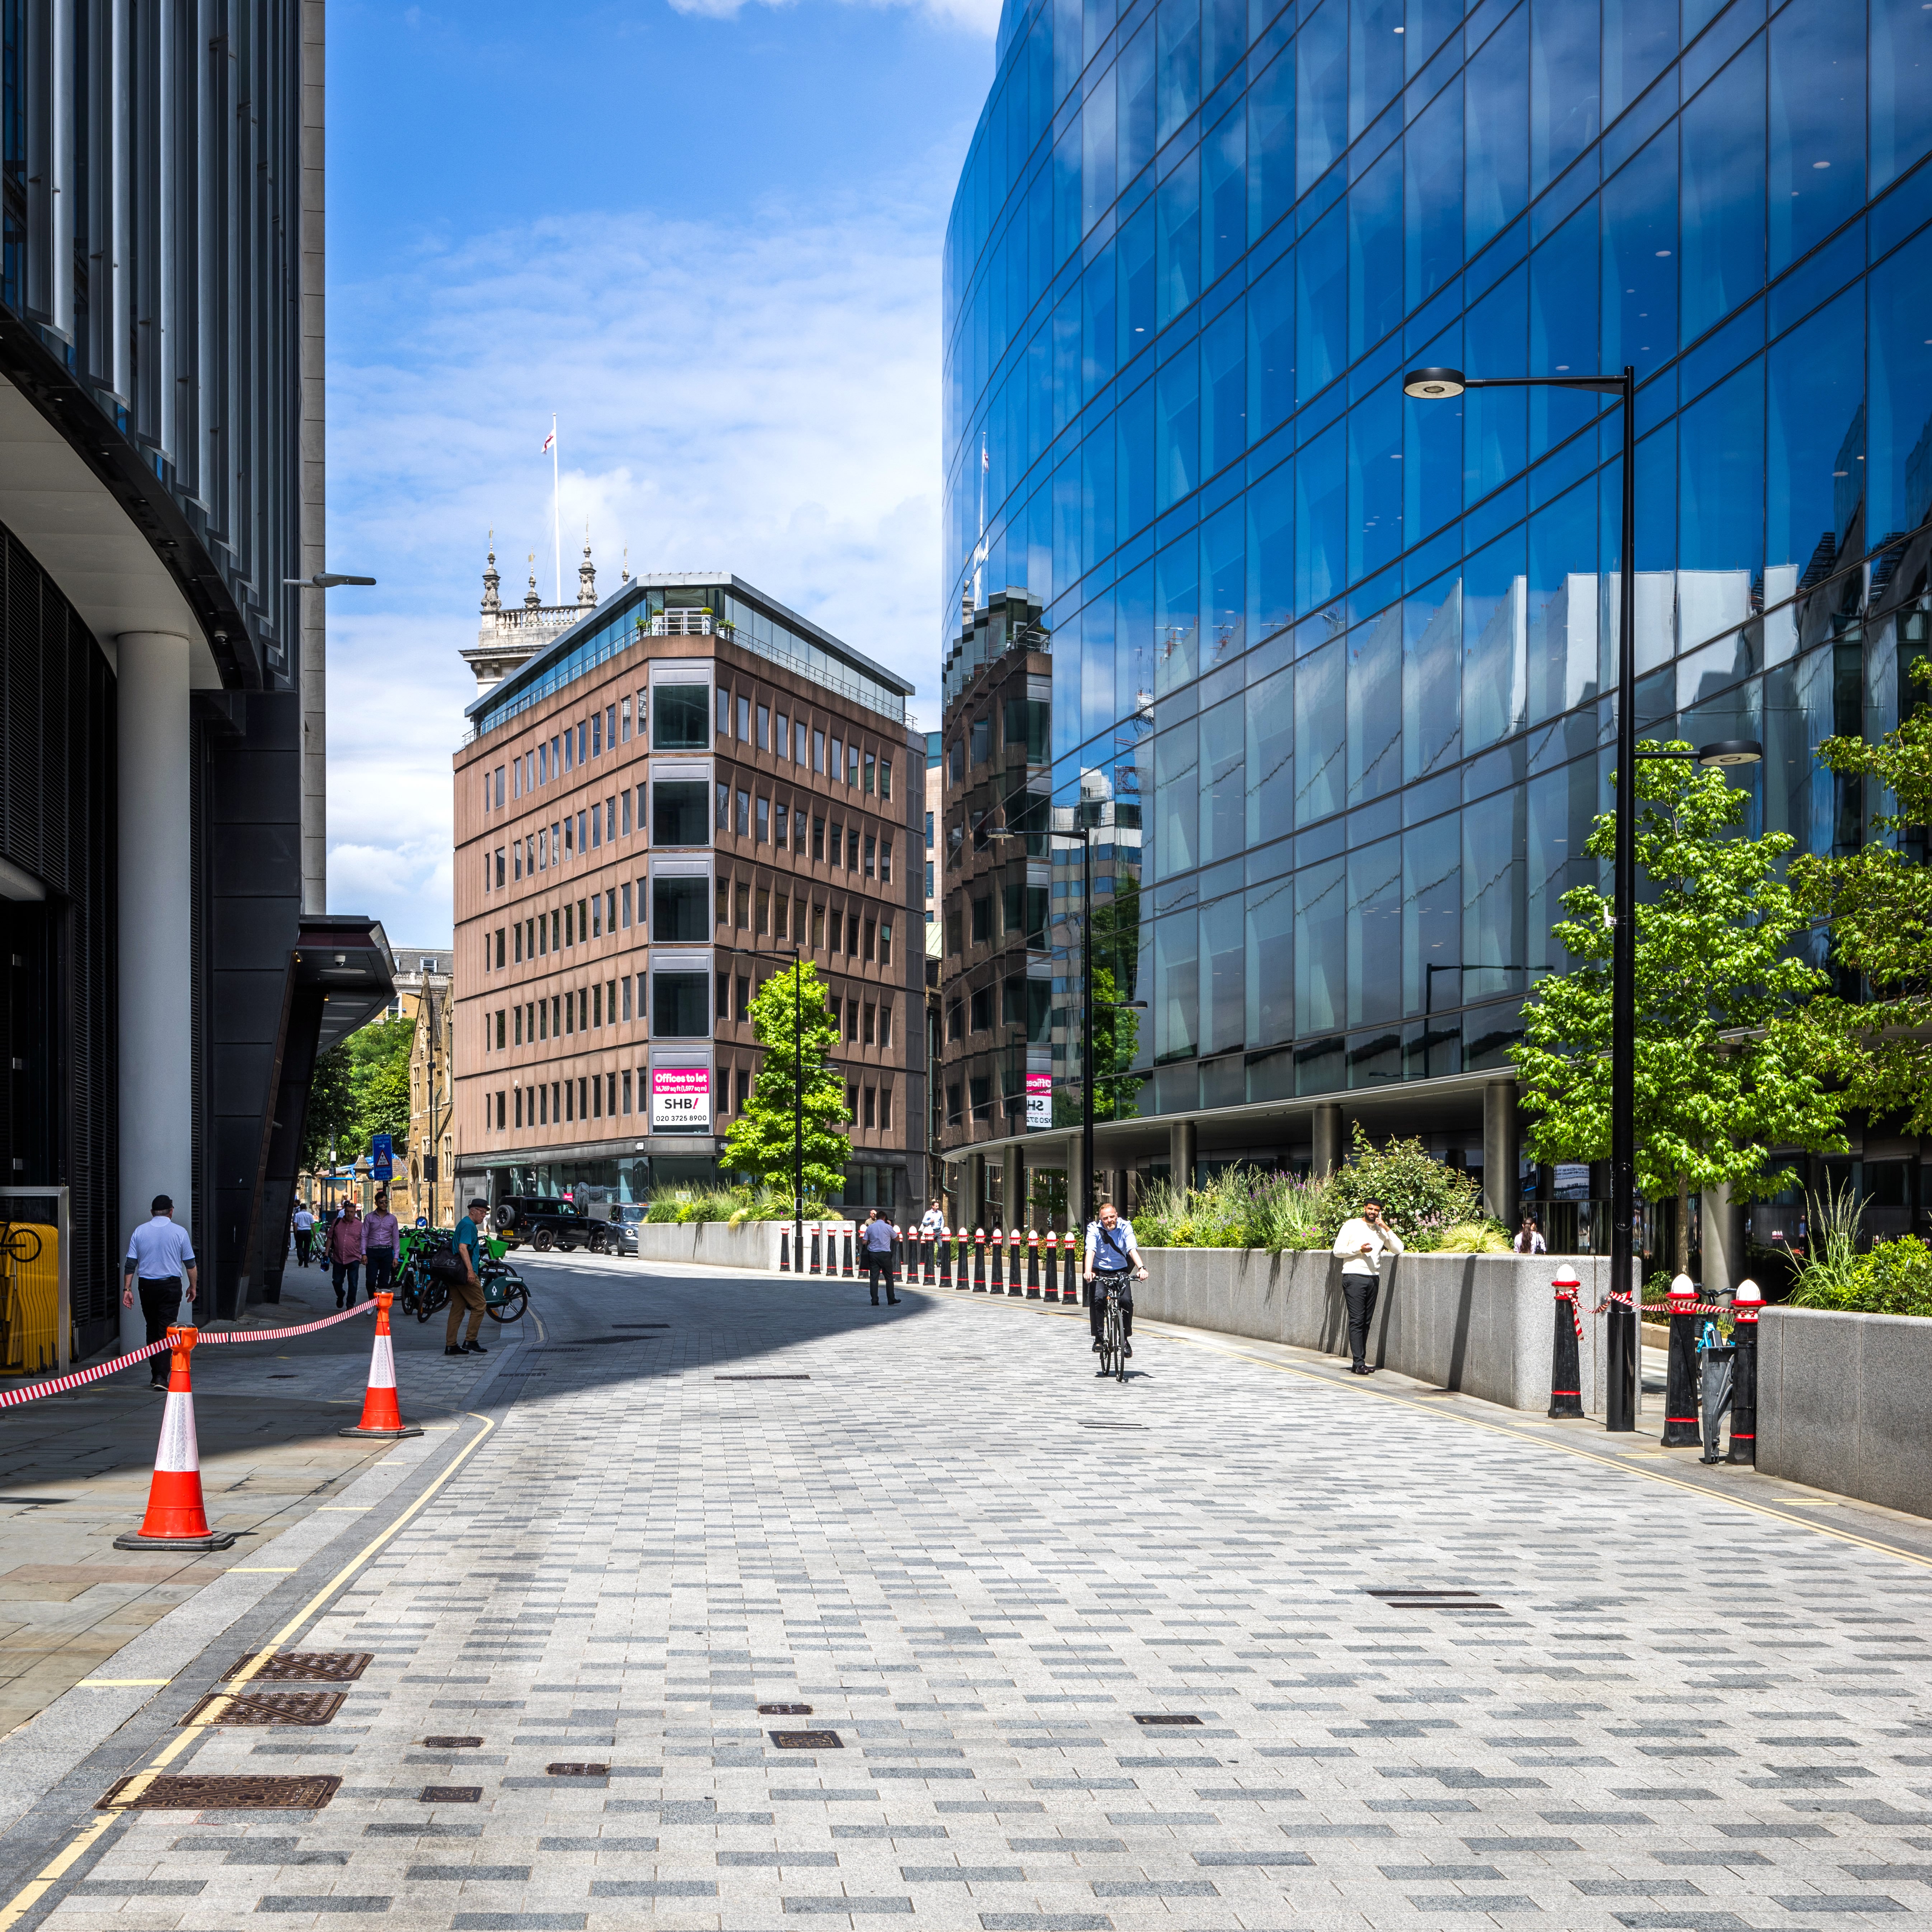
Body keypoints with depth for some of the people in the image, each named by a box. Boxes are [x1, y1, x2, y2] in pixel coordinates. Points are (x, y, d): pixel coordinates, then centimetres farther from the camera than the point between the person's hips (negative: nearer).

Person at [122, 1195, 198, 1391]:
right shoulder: (180, 1233, -2)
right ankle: (161, 1376, -13)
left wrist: (127, 1289, 4)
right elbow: (190, 1263, 2)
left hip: (147, 1286, 3)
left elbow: (130, 1264, 1)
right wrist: (193, 1287, 14)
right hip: (171, 1285, -3)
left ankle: (155, 1375, 17)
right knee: (166, 1330, -4)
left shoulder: (140, 1232, 4)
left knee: (152, 1330, 14)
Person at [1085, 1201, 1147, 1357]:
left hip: (1120, 1272, 1)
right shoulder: (1094, 1229, -9)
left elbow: (1132, 1249, -21)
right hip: (1099, 1272, -1)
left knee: (1126, 1301, -21)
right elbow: (1091, 1250, -23)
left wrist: (1142, 1268, -38)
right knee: (1098, 1298, -27)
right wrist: (1088, 1271, -40)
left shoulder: (1125, 1227, -8)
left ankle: (1125, 1339, -4)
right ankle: (1098, 1338, -18)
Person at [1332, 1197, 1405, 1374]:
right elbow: (1338, 1250, 0)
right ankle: (1359, 1364, -14)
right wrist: (1359, 1250, -13)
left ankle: (1359, 1363, 7)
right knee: (1357, 1321, -10)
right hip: (1354, 1277, -5)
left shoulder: (1381, 1230, 15)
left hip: (1374, 1278, 5)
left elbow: (1398, 1249, 7)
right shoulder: (1352, 1225, 3)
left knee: (1366, 1322, 4)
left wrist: (1387, 1229, -1)